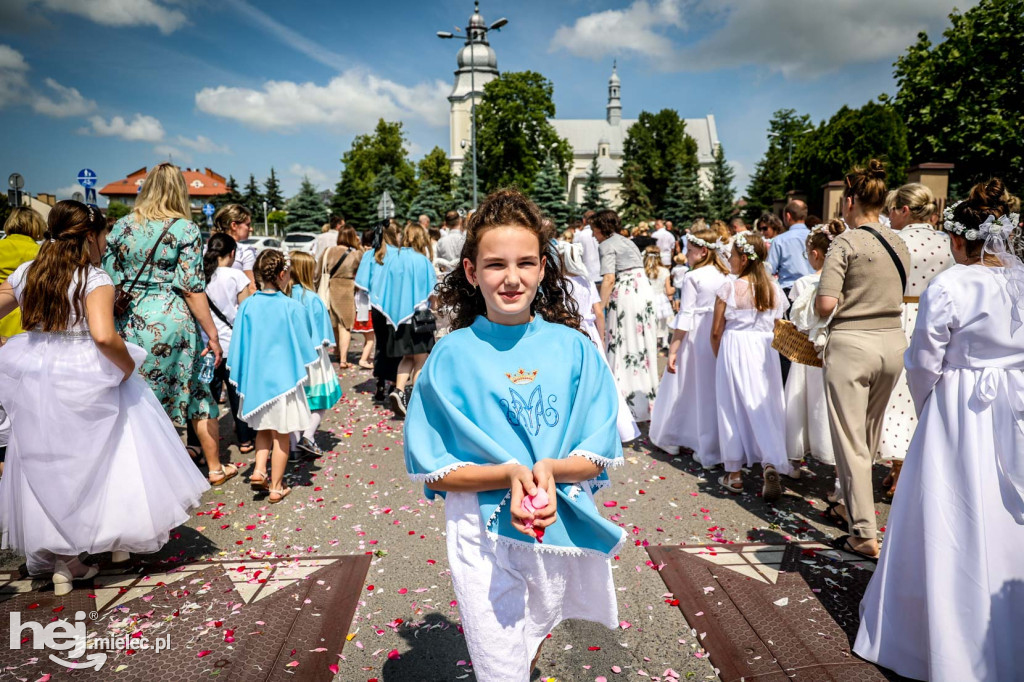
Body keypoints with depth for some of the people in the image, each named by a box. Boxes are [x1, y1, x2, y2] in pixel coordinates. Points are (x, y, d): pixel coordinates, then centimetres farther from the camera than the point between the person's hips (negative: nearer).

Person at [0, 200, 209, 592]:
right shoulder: (95, 279, -15)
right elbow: (104, 336, -29)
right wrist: (128, 365, -13)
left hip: (36, 381, 6)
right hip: (85, 383, -6)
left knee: (47, 464, 16)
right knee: (100, 458, 15)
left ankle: (60, 561, 27)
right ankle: (118, 537, 29)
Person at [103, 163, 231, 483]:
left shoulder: (121, 226, 6)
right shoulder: (185, 229, -5)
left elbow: (109, 280, 7)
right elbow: (192, 288, -10)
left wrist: (111, 329, 17)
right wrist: (212, 334, -6)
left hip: (128, 322, 3)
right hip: (171, 321, -3)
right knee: (197, 392, 11)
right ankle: (215, 468, 23)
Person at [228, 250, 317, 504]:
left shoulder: (247, 306, -6)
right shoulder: (293, 307, -14)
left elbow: (239, 347, -1)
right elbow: (304, 346, -5)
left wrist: (242, 379, 11)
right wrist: (303, 374, 12)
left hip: (256, 378, 3)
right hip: (285, 377, -3)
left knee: (263, 428, 25)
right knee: (281, 434, 10)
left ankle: (259, 469, 11)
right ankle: (276, 487, 18)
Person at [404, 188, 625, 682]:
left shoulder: (573, 349, -5)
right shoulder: (452, 356, -9)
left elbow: (598, 456, -2)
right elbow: (431, 470, -7)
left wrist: (548, 470, -23)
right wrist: (508, 475, -23)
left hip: (562, 530, 3)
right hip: (485, 536, -2)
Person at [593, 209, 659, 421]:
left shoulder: (607, 245, -4)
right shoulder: (627, 242, 21)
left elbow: (609, 279, -16)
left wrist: (600, 307, -18)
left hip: (626, 295, -8)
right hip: (645, 291, 9)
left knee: (623, 346, -3)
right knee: (643, 344, 12)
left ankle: (626, 403, -2)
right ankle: (647, 401, 20)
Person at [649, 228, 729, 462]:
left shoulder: (692, 278, -11)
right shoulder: (725, 276, 5)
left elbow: (685, 317, -14)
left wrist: (673, 349, -12)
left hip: (696, 338, -5)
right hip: (720, 338, 5)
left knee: (685, 389, 8)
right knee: (712, 391, 11)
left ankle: (671, 439, 23)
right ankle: (712, 447, 19)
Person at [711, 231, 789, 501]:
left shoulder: (729, 287, -9)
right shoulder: (774, 289, 5)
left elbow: (716, 331, -6)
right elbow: (777, 329, 9)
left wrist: (719, 355, 11)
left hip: (734, 349, -3)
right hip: (766, 350, 3)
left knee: (733, 408, 8)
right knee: (766, 408, 7)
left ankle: (734, 474, 16)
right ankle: (771, 464, -13)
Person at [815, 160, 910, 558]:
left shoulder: (846, 242, -12)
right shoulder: (899, 244, 8)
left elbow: (825, 304, -19)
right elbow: (899, 295, 13)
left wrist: (821, 315, 2)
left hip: (852, 344, -7)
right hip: (893, 342, 7)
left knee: (850, 439, 1)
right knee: (870, 434, 21)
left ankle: (864, 534, 4)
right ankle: (851, 503, 39)